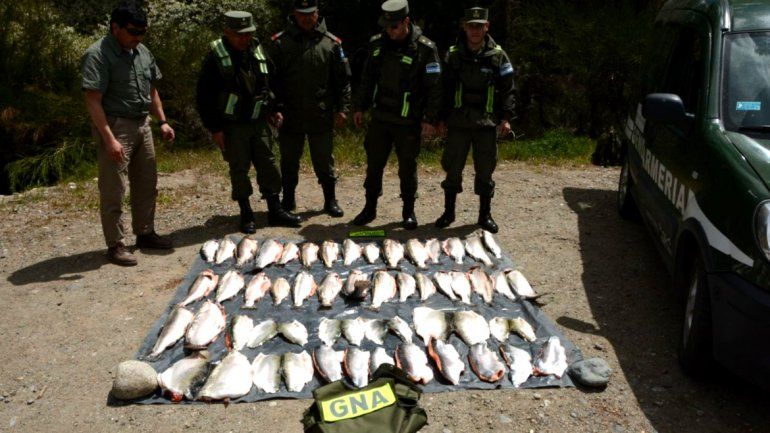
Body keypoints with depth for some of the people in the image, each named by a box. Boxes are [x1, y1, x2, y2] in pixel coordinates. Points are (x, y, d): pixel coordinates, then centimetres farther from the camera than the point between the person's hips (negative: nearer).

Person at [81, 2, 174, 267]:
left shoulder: (143, 52, 10)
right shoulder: (98, 55, -14)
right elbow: (93, 101, -19)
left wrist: (162, 121, 12)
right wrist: (109, 138, -25)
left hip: (142, 125, 8)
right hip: (114, 127, -8)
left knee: (146, 185, 15)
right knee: (113, 190, -2)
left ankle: (145, 233, 29)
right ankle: (115, 245, 6)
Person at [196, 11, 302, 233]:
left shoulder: (258, 51, 5)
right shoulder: (216, 57, -11)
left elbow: (271, 82, 19)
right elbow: (205, 96, -10)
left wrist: (273, 110, 12)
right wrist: (214, 128, -12)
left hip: (259, 122, 5)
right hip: (232, 126, -5)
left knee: (268, 165, 7)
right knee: (239, 169, 3)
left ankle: (275, 211, 16)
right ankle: (246, 215, 15)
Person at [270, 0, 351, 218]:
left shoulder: (331, 43, 2)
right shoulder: (280, 42, 0)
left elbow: (343, 79, 4)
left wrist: (342, 108, -1)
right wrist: (273, 108, -7)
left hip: (321, 116, 0)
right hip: (290, 116, 0)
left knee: (324, 161, 7)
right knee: (289, 162, 12)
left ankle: (330, 200, 20)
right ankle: (288, 200, 26)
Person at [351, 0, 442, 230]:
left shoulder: (425, 48, -10)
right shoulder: (376, 44, 4)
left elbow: (434, 87, -9)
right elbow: (367, 79, 14)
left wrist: (430, 118, -13)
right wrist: (359, 107, 11)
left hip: (408, 122, -4)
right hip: (380, 117, 4)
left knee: (408, 167, 5)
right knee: (374, 164, 9)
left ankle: (409, 211, 21)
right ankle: (370, 208, 23)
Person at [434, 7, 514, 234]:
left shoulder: (497, 55, 2)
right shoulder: (453, 55, 3)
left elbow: (507, 89, 4)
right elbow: (444, 88, 8)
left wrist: (506, 117, -4)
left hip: (487, 123, -1)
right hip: (458, 122, 1)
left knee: (485, 171, 5)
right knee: (453, 168, 5)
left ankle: (485, 215, 17)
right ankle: (448, 212, 19)